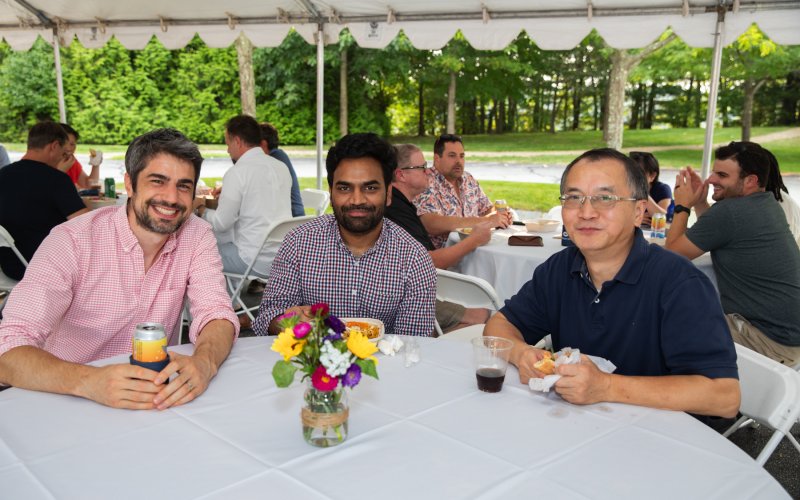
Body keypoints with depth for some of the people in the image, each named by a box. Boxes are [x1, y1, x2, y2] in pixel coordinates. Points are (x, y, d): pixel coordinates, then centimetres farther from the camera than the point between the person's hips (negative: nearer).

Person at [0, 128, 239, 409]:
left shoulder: (197, 236, -4)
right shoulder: (72, 241, -14)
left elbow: (217, 314, -11)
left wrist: (204, 363, -34)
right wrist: (89, 382, -40)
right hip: (69, 399, -2)